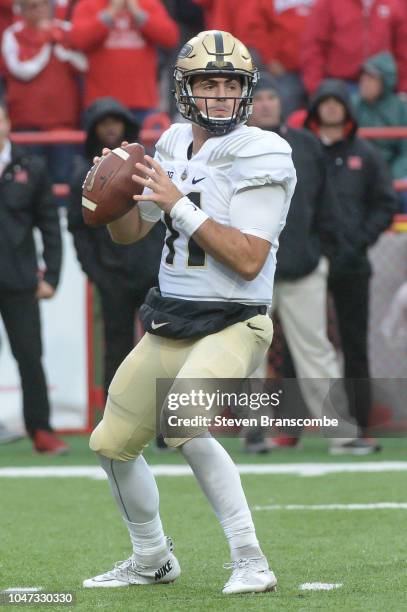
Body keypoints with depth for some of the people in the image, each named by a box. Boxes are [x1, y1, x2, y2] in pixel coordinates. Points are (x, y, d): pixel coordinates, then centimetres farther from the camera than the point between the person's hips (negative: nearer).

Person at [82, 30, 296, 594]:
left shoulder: (262, 156, -13)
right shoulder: (176, 143, 8)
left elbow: (248, 260, -22)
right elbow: (128, 232, 16)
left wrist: (180, 204, -23)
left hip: (233, 325, -8)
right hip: (167, 328, 8)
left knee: (182, 421, -31)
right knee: (112, 443, 13)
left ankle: (250, 560, -22)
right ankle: (152, 560, 35)